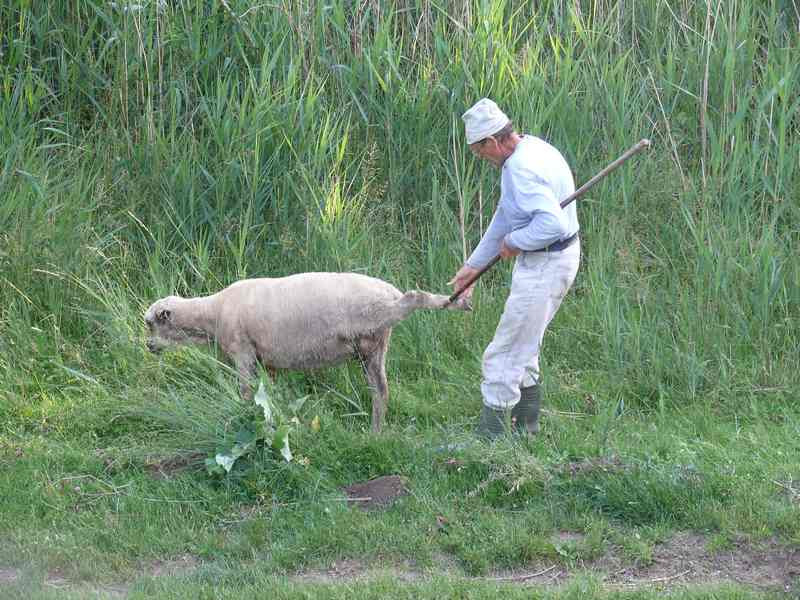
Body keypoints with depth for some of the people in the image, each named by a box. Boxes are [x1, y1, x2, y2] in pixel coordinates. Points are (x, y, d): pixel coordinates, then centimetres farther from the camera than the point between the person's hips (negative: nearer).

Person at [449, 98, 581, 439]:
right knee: (523, 347, 24)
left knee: (504, 354, -4)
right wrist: (474, 265, 19)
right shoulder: (530, 148, 8)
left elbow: (553, 222, -36)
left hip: (544, 267, -11)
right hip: (557, 259, 11)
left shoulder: (521, 169, -26)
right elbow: (505, 216, 17)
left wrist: (514, 241, -18)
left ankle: (491, 436, 2)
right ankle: (525, 424, 36)